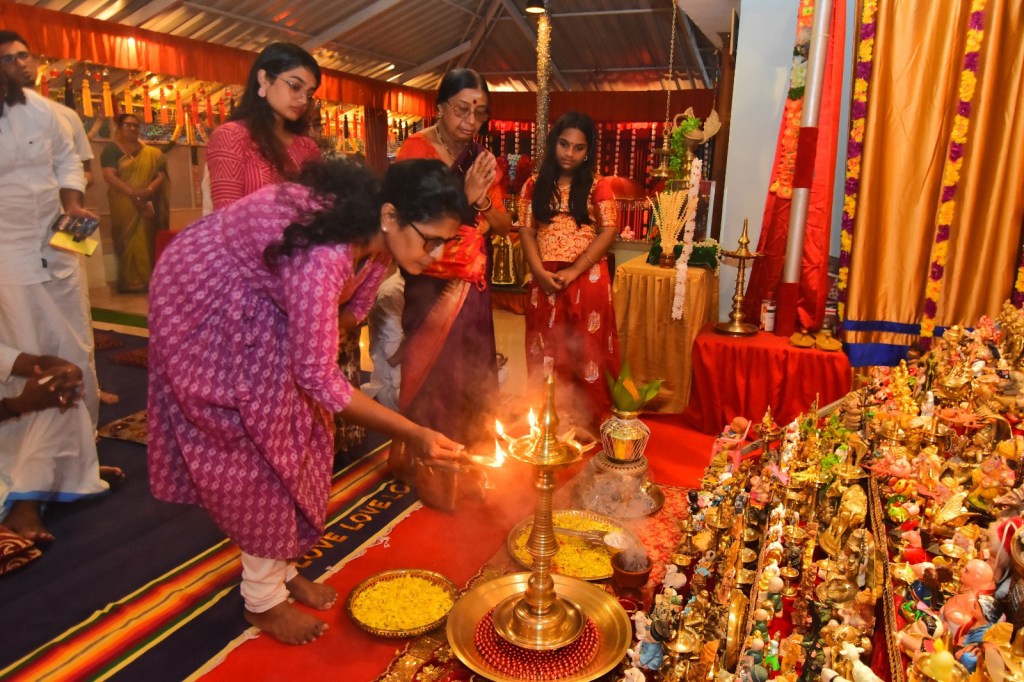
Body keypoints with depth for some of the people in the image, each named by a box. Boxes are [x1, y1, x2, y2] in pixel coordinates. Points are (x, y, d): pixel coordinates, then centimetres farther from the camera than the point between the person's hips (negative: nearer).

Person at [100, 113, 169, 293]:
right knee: (128, 242, -5)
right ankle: (129, 282, -2)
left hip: (146, 206, 2)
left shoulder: (151, 153, 10)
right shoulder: (112, 149, 1)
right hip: (124, 206, -2)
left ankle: (146, 280, 7)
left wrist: (148, 190, -18)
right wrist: (132, 193, -21)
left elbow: (161, 175, 1)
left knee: (146, 242, 1)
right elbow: (109, 176, -10)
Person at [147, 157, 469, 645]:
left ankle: (281, 567, 25)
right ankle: (263, 600, 15)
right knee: (249, 440, -3)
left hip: (262, 298, 8)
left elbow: (351, 309, 1)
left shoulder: (375, 235, -16)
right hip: (204, 300, -8)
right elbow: (318, 377, -35)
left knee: (295, 429, 8)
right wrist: (412, 435, -32)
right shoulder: (324, 255, -41)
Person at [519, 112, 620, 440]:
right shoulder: (534, 185, 8)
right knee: (547, 350, 8)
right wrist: (540, 272, -12)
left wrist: (573, 271, -14)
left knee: (584, 349, 2)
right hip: (545, 282, 2)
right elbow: (526, 232, 3)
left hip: (587, 281, -2)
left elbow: (607, 233, -5)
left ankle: (583, 420, 15)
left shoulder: (598, 187, 2)